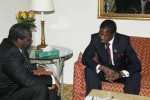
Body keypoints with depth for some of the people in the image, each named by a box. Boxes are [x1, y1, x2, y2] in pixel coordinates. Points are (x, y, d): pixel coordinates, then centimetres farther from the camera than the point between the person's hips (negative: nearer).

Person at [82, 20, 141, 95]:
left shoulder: (123, 40, -20)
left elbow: (136, 64, -22)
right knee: (90, 71, -27)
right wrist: (102, 68, -32)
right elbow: (85, 58, -17)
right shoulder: (95, 38, -16)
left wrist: (120, 74, -38)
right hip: (104, 71, 1)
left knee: (135, 75, -30)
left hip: (121, 72, -1)